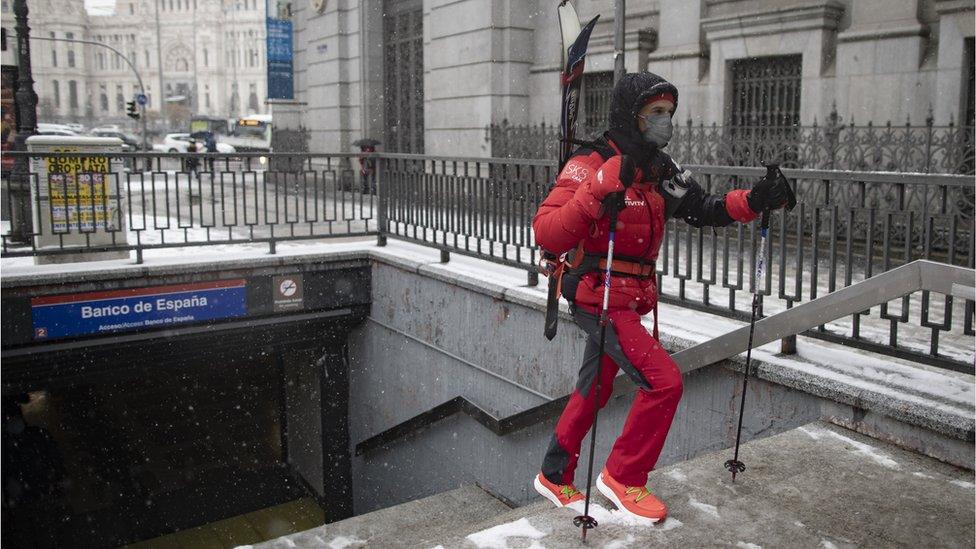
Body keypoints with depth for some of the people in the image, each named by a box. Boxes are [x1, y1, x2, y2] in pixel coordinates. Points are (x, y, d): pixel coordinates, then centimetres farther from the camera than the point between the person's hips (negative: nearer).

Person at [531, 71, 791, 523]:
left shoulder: (660, 169, 9)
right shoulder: (591, 164, -17)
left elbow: (703, 210, 12)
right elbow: (546, 234, -26)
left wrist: (753, 201, -4)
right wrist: (598, 193, -38)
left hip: (630, 300, 9)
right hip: (598, 297, -9)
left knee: (593, 392, 18)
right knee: (664, 381, -14)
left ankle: (554, 477, 35)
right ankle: (623, 477, 5)